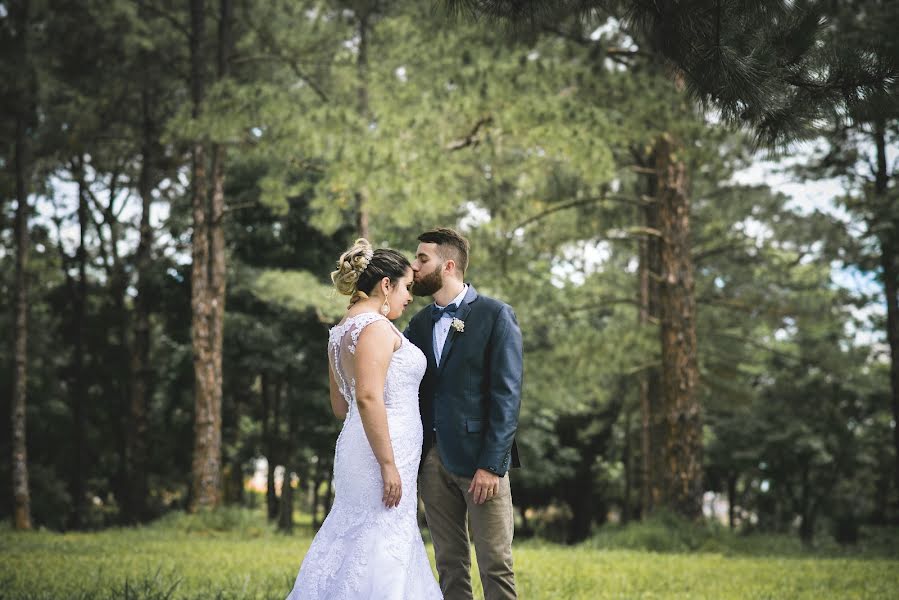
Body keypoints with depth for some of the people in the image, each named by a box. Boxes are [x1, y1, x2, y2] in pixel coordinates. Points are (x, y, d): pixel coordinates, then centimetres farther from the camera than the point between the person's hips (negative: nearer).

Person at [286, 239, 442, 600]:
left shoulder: (342, 330, 15)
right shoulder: (376, 326, -13)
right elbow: (369, 397, -23)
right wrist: (389, 465, -22)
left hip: (356, 443, 10)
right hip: (383, 449, -9)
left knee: (354, 541, 13)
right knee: (379, 551, -5)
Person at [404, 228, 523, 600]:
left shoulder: (496, 316, -3)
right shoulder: (418, 324, 15)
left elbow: (507, 395, -9)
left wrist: (492, 464, -14)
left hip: (480, 457, -5)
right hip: (433, 459, 5)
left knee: (495, 566, -3)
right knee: (450, 565, 8)